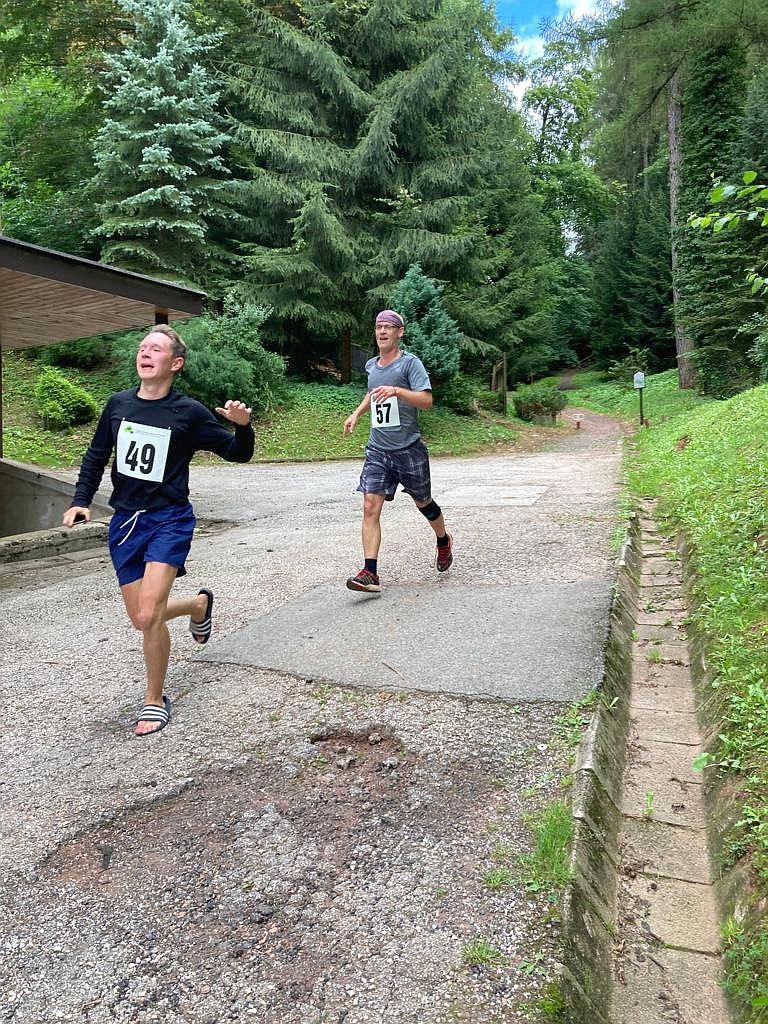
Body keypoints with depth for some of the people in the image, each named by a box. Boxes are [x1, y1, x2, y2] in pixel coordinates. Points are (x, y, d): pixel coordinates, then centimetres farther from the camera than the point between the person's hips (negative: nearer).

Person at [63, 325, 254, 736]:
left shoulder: (189, 412, -8)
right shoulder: (118, 404, 4)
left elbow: (237, 454, -2)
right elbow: (96, 456, 16)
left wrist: (243, 426, -22)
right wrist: (80, 500, 6)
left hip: (169, 520, -5)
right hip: (124, 521, 5)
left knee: (148, 615, -18)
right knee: (141, 619, 10)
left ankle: (155, 700, 5)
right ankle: (199, 604, 42)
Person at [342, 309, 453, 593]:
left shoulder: (410, 362, -7)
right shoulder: (371, 365, 12)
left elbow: (426, 400, -18)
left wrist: (396, 390, -31)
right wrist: (357, 413, 21)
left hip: (409, 449, -4)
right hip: (377, 450, 4)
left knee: (423, 502, 14)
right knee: (370, 507, -11)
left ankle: (444, 541, 44)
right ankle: (370, 573, -13)